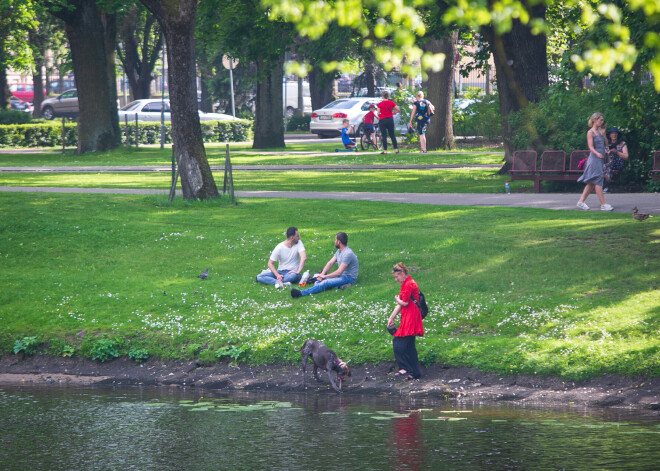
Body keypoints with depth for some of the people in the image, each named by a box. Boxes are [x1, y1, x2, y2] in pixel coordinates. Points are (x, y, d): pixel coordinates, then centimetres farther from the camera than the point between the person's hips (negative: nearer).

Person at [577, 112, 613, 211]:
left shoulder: (600, 131, 15)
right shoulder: (590, 132, -7)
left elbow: (606, 144, 16)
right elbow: (591, 147, -16)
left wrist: (604, 134, 2)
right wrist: (597, 153, -35)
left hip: (600, 158, 8)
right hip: (594, 158, -8)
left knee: (592, 183, 10)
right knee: (598, 181, -8)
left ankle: (581, 201, 16)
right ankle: (603, 204, -10)